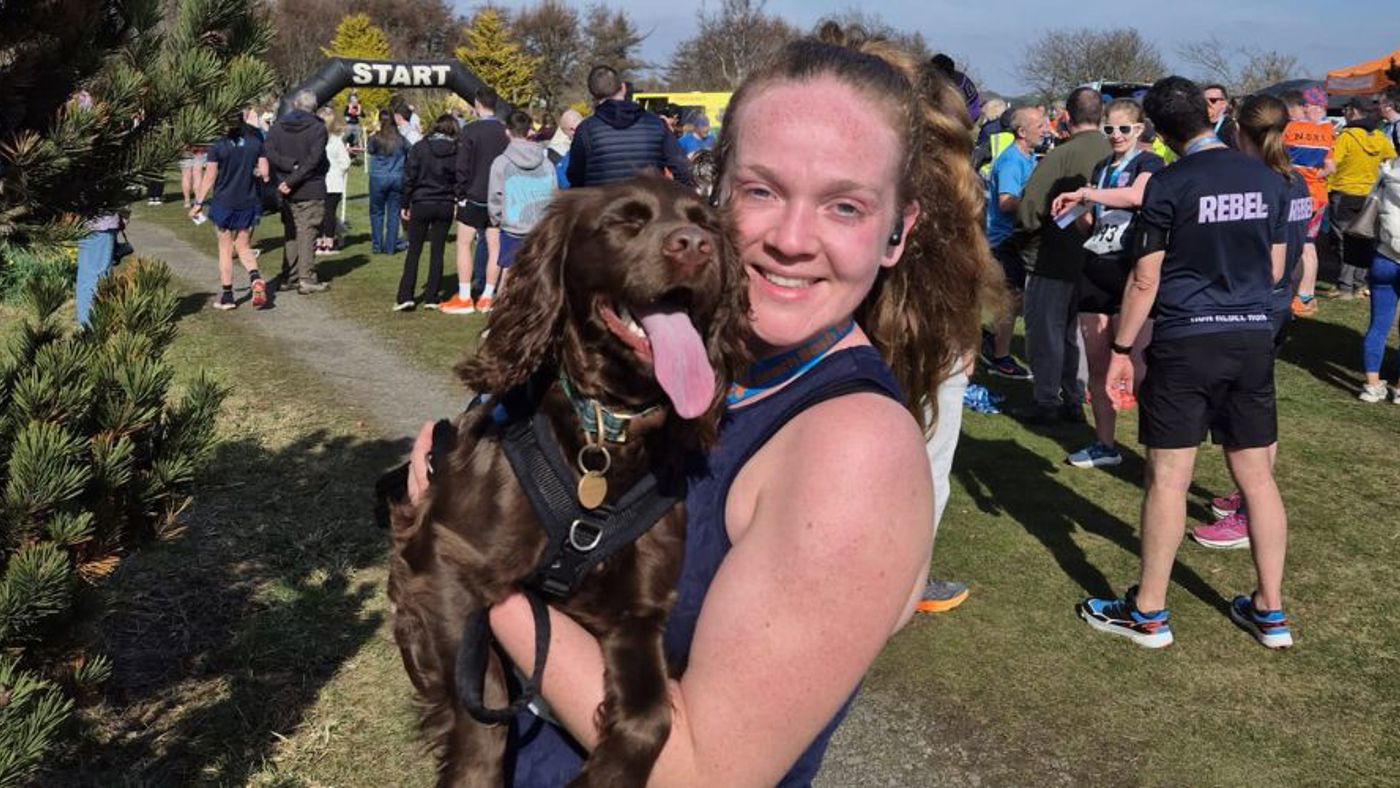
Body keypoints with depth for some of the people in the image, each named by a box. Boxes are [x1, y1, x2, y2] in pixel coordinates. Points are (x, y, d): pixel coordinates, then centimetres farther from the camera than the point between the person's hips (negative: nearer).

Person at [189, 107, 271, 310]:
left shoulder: (217, 147, -9)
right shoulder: (256, 144, -2)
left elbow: (209, 178, -8)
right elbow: (264, 173, -3)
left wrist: (198, 203, -1)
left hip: (224, 203, -2)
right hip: (249, 203, 2)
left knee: (225, 249, 8)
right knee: (244, 247, 13)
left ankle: (227, 295, 11)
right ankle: (256, 279, -15)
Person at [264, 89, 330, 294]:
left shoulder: (278, 126, 5)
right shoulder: (317, 127, -8)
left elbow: (268, 153, -7)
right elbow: (314, 159, -17)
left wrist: (290, 166, -10)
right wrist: (293, 180, -15)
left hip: (287, 192, 4)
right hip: (311, 189, -4)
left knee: (291, 232, 14)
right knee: (307, 232, -1)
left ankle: (288, 277, 16)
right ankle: (306, 279, -4)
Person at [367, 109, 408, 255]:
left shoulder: (376, 138, -9)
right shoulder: (401, 139, -1)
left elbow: (370, 150, 8)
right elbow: (409, 156, 7)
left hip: (378, 178, -2)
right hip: (397, 179, 2)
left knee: (377, 212, 9)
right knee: (393, 213, 6)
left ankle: (377, 246, 9)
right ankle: (391, 247, 7)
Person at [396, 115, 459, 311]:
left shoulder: (420, 147, -4)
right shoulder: (456, 151, -2)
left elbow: (409, 178, -3)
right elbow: (459, 180, -1)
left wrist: (405, 204, 3)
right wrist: (458, 200, 9)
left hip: (421, 204, -1)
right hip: (445, 205, 1)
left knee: (414, 250, 5)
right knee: (437, 251, 7)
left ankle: (405, 296, -3)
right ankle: (431, 297, 6)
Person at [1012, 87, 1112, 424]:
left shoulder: (1061, 155, -18)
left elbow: (1029, 209, -18)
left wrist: (1025, 241, 0)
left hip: (1054, 259, -6)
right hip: (1093, 260, 6)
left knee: (1045, 330, 5)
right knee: (1076, 330, 17)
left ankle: (1046, 402, 9)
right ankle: (1074, 400, 23)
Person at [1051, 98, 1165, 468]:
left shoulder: (1149, 164, -2)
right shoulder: (1101, 168, 18)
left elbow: (1136, 195, -24)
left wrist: (1083, 194, -20)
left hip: (1131, 273, -7)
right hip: (1095, 269, 7)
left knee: (1135, 366, -10)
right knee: (1097, 365, 8)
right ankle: (1105, 445, 17)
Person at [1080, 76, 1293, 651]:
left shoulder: (1169, 185, -10)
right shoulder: (1267, 180, 5)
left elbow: (1145, 280, -9)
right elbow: (1275, 269, 13)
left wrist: (1120, 350, 0)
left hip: (1186, 341, -5)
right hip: (1254, 337, 5)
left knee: (1168, 478, 1)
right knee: (1257, 475, 11)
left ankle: (1149, 613, 10)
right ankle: (1270, 612, 18)